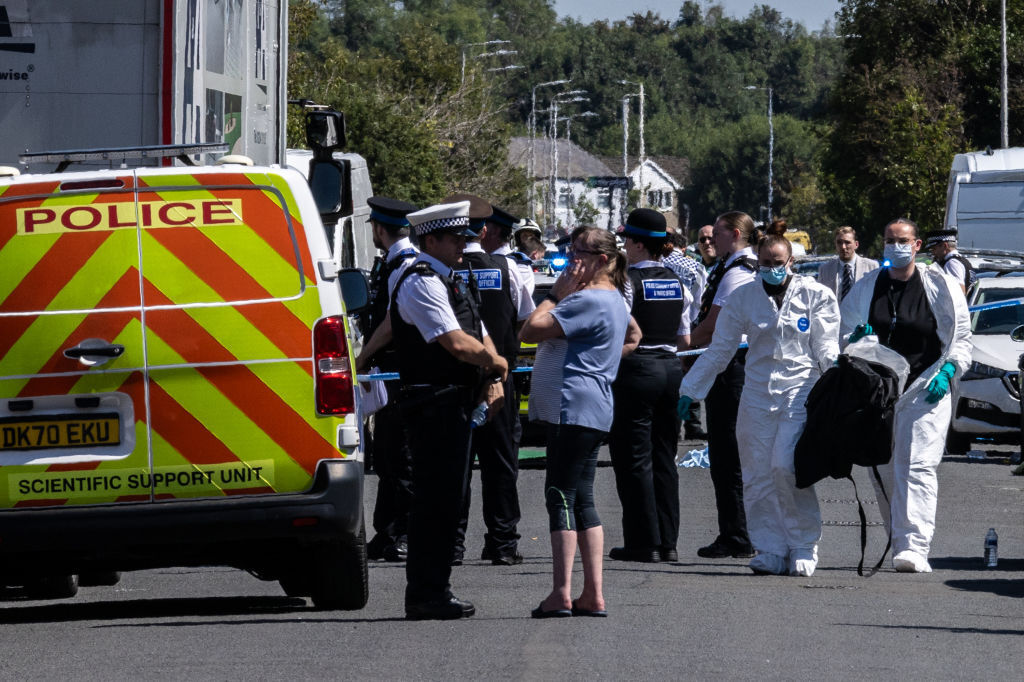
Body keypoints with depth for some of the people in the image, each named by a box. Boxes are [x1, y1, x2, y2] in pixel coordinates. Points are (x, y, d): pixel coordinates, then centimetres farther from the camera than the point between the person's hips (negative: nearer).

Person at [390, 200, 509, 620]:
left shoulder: (449, 282, 20)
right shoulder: (421, 283, -12)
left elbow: (480, 337, 22)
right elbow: (456, 342, -21)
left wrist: (493, 382, 5)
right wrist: (496, 363, -5)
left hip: (455, 406, 10)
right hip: (433, 405, -10)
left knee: (446, 498, 13)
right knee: (436, 498, -9)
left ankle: (432, 591, 19)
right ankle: (426, 596, -7)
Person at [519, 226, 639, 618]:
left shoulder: (588, 300, -15)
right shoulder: (613, 299, 17)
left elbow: (530, 331, -20)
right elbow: (633, 336, 38)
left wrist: (555, 294, -8)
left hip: (574, 407, -10)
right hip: (589, 412, 10)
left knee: (561, 497, -10)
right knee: (581, 500, 10)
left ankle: (561, 594, -13)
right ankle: (593, 595, 8)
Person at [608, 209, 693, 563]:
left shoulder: (627, 281, -12)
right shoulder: (677, 283, 9)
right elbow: (685, 339, 14)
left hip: (636, 370, -7)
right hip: (671, 368, 7)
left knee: (634, 458, -2)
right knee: (664, 458, 11)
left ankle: (644, 542, -4)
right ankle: (667, 541, 10)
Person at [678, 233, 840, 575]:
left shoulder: (816, 295, 6)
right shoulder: (744, 297, 11)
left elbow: (826, 347, 5)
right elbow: (719, 350, 16)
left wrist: (836, 364, -17)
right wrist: (689, 390, 14)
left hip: (800, 390, -3)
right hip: (757, 393, 3)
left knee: (786, 466, -18)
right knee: (758, 475, -2)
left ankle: (804, 547, -6)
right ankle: (771, 552, 4)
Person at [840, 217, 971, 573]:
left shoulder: (940, 287, 2)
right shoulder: (867, 288, 11)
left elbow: (962, 339, 6)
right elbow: (842, 335, 18)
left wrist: (947, 371, -10)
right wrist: (854, 340, -5)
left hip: (926, 391, -4)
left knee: (917, 467, -15)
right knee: (884, 472, 6)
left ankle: (914, 547, -22)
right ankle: (900, 541, 18)